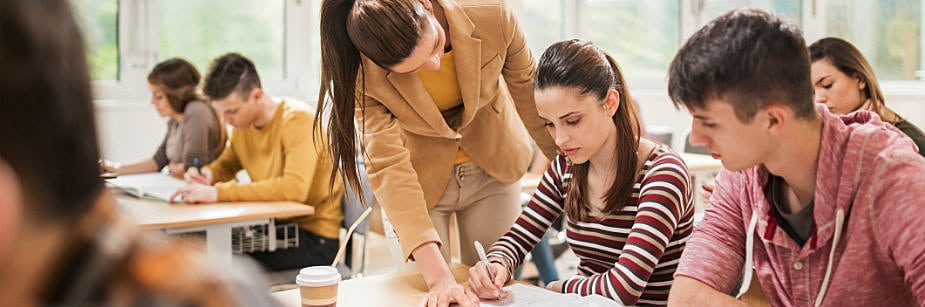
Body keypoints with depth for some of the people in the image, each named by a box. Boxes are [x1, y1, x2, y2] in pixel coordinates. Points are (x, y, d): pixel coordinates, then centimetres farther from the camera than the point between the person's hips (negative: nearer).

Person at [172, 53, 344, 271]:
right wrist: (207, 174, -4)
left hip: (315, 238, -7)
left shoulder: (296, 120, -18)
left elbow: (294, 188, -31)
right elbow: (226, 165, 22)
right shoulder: (243, 123, 5)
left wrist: (219, 193, -32)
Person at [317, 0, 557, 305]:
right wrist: (437, 275, -41)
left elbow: (527, 84, -8)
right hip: (420, 181, -1)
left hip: (493, 171, 2)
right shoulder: (366, 72, -29)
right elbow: (388, 166, -33)